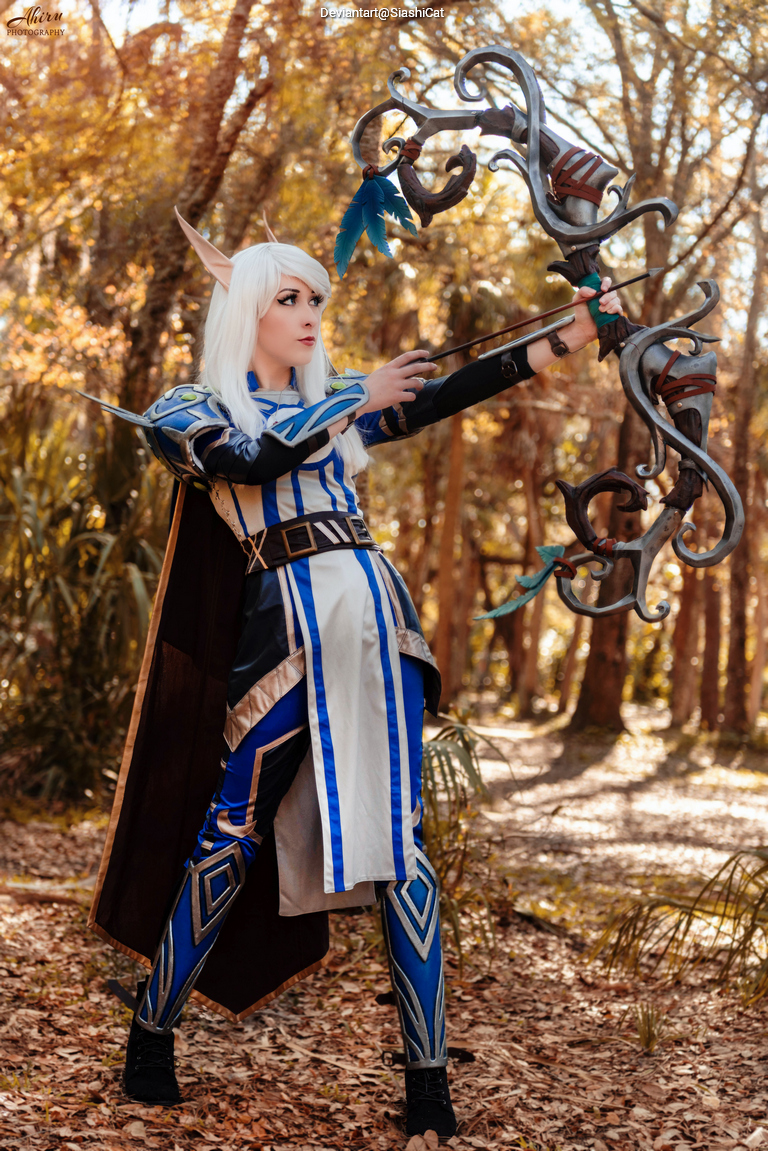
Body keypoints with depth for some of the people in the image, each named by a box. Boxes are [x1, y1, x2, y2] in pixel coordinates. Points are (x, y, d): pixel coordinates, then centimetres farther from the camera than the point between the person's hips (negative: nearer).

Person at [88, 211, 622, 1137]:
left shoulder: (338, 403, 21)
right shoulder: (190, 410, 9)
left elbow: (445, 395, 9)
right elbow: (250, 461, -11)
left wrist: (566, 342, -2)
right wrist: (353, 402, -1)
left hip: (378, 622, 3)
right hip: (287, 631, -3)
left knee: (396, 843, -1)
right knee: (230, 839, -2)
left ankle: (428, 1085, 0)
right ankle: (150, 1038, 16)